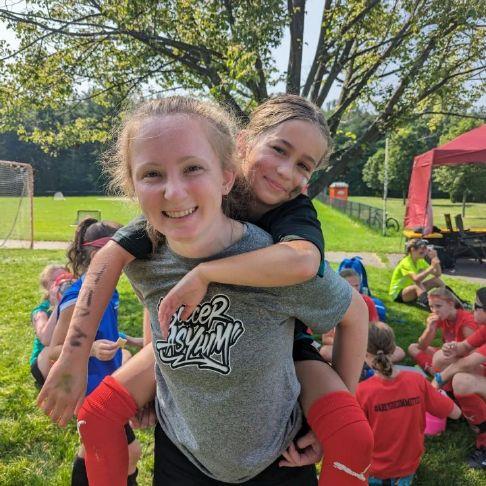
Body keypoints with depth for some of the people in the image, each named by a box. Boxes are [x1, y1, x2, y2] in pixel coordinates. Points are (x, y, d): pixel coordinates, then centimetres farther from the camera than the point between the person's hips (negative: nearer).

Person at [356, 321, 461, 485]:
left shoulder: (362, 391, -26)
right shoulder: (417, 381, -19)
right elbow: (455, 413, -7)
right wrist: (438, 393, 10)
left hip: (374, 472, -2)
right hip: (409, 467, 2)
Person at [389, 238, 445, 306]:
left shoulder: (420, 261, 2)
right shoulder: (406, 263, -23)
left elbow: (438, 274, -3)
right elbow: (416, 279, -40)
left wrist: (436, 259, -16)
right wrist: (432, 267, -36)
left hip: (411, 290, 8)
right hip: (397, 294, -8)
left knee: (436, 279, -3)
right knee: (418, 284, -38)